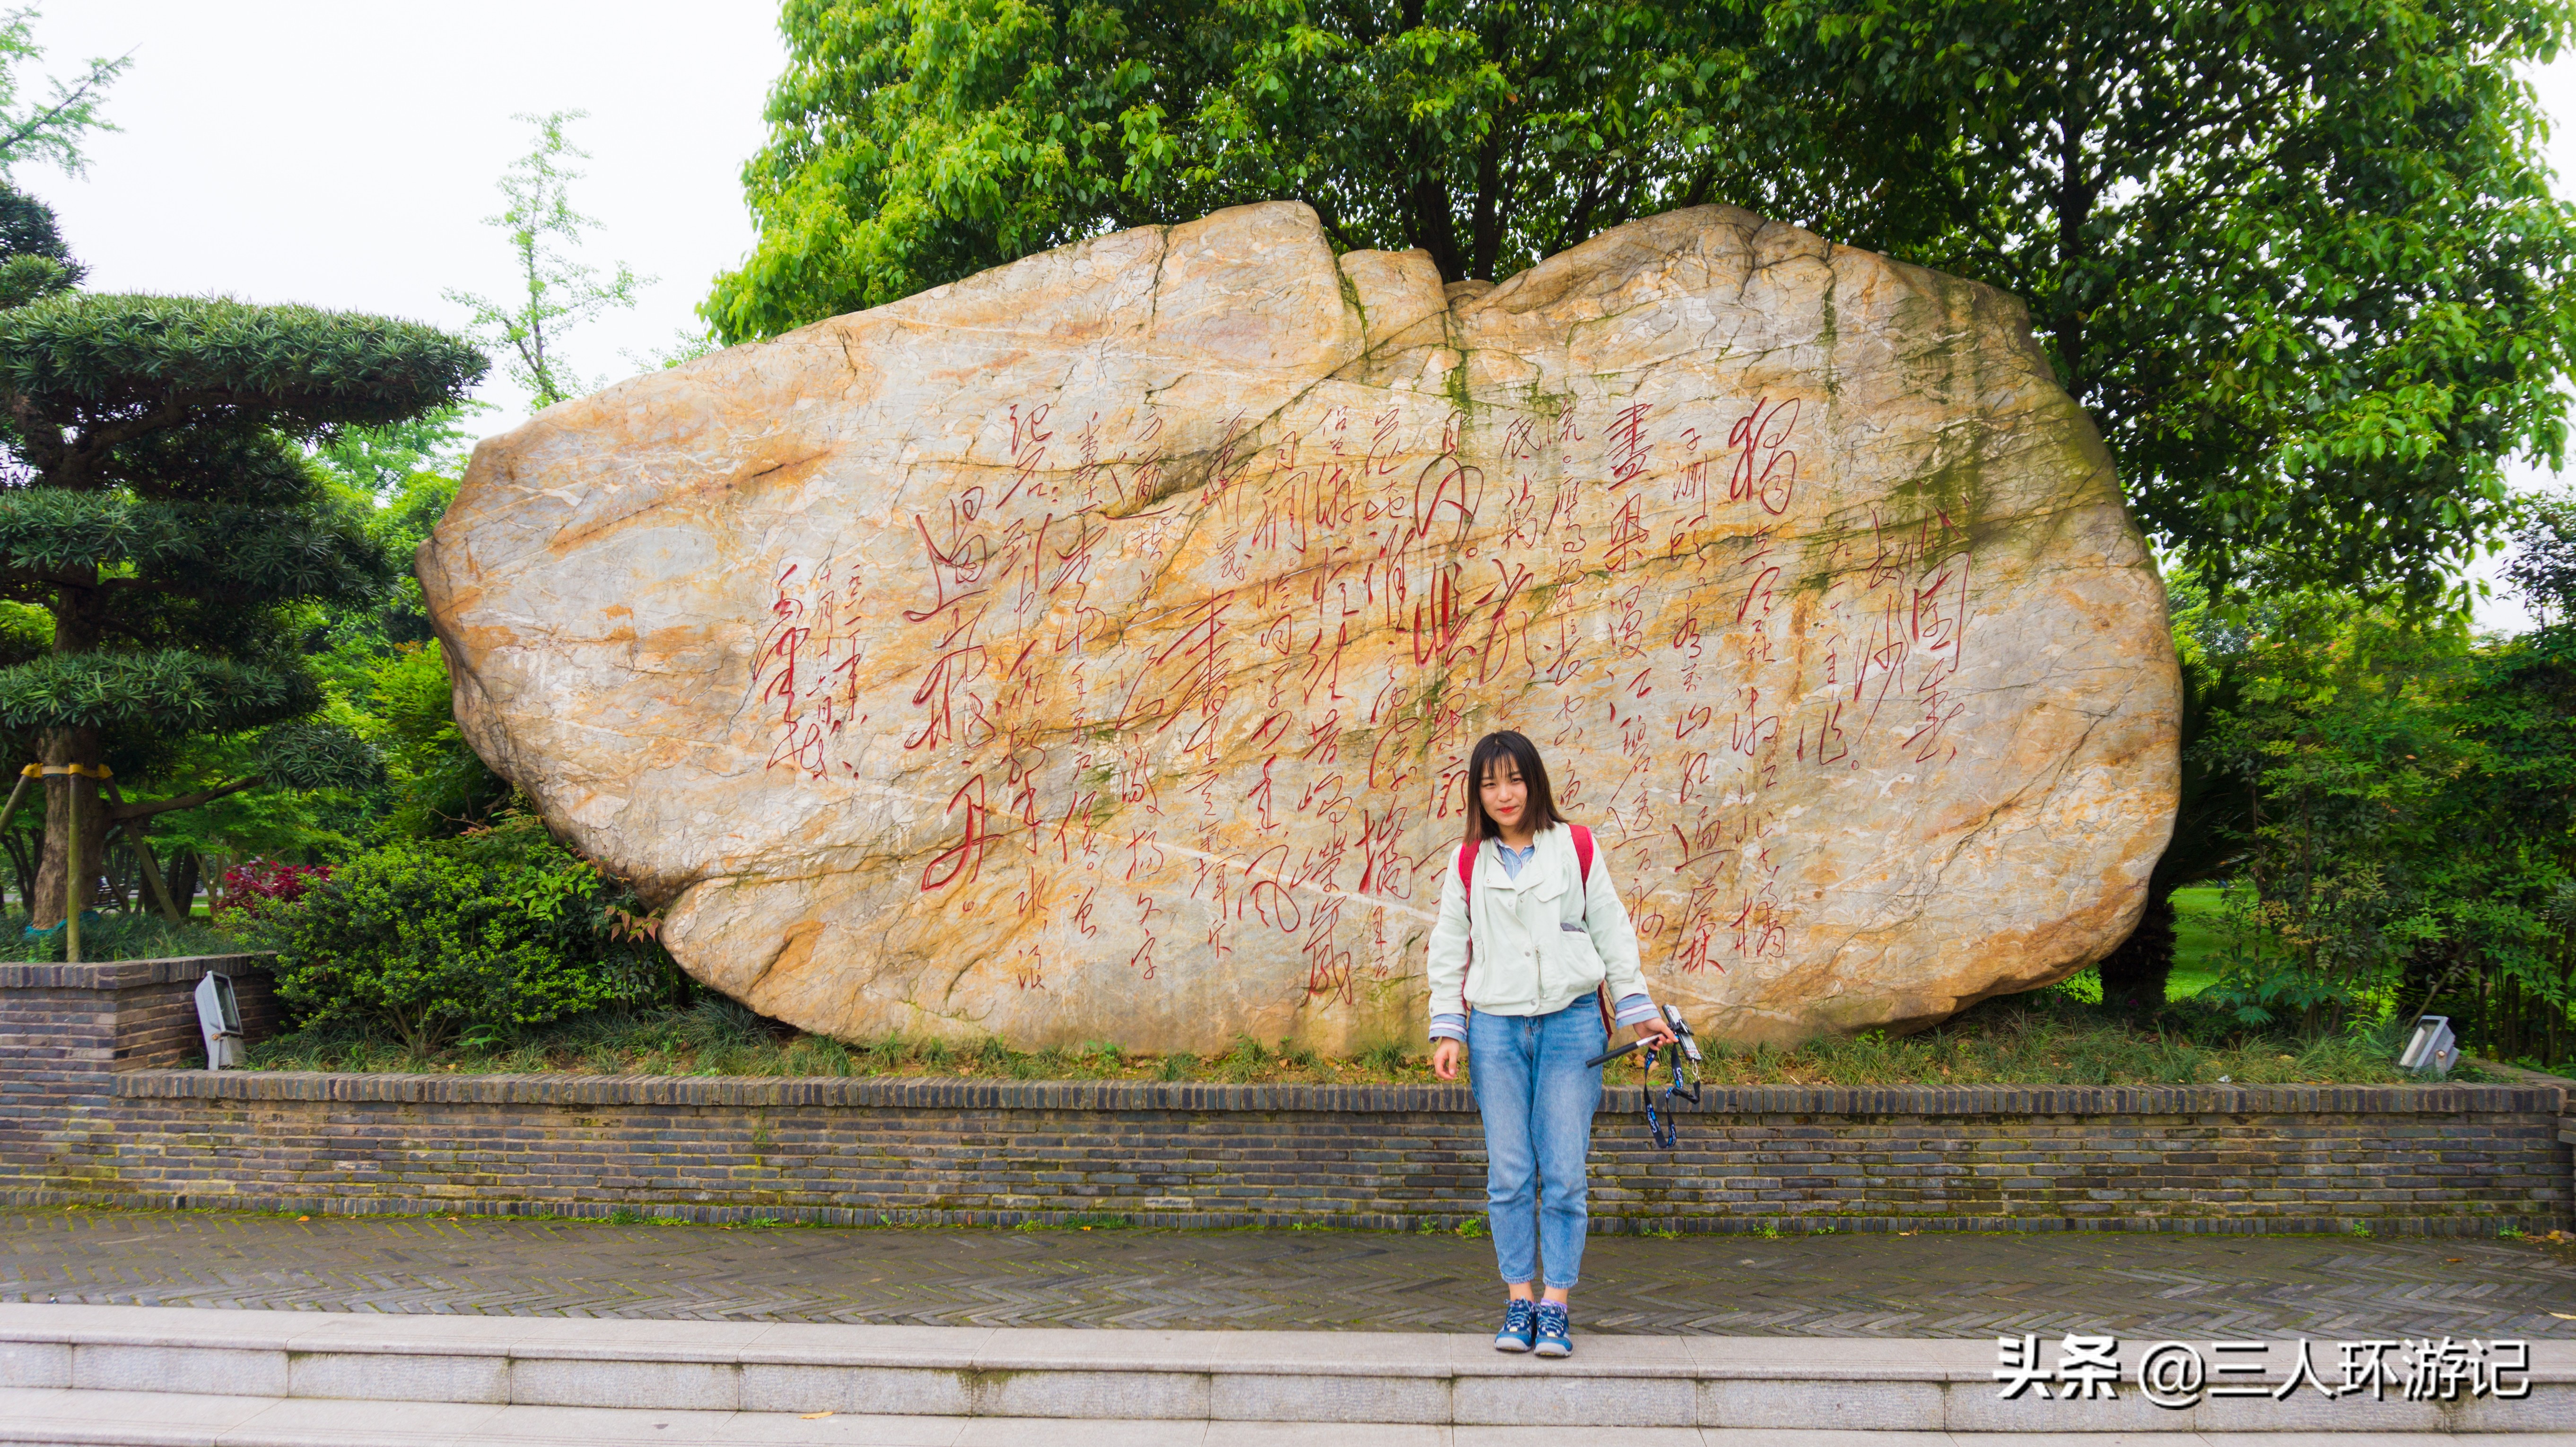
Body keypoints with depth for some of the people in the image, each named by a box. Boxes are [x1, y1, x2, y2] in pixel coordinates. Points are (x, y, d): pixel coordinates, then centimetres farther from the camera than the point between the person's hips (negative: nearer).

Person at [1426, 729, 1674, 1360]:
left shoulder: (1576, 848, 5)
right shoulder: (1468, 863, 7)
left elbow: (1612, 932, 10)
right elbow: (1449, 950, 11)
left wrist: (1640, 1011, 10)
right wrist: (1448, 1030, 4)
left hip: (1571, 1022, -1)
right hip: (1495, 1028, 1)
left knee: (1563, 1174, -4)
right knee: (1510, 1175, 0)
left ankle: (1557, 1307, 3)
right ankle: (1519, 1301, 10)